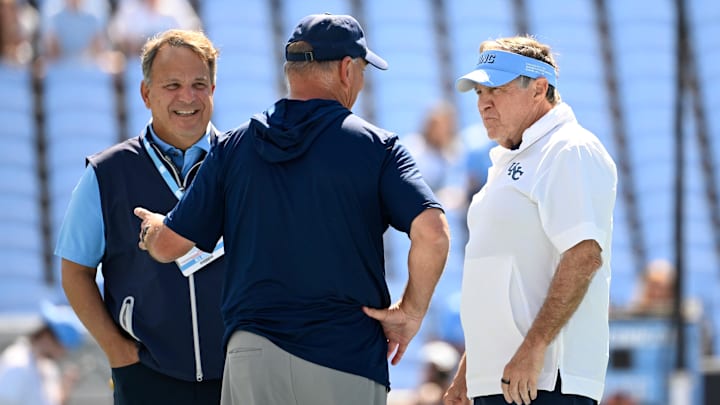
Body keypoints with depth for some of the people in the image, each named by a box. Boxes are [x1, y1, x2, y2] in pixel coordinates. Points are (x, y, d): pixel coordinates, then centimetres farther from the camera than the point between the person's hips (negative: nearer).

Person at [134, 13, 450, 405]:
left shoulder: (235, 145, 7)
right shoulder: (374, 145, -1)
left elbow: (169, 244, 11)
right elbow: (432, 232, -15)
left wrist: (151, 229, 34)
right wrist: (411, 313, -1)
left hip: (251, 358, 2)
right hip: (348, 361, -2)